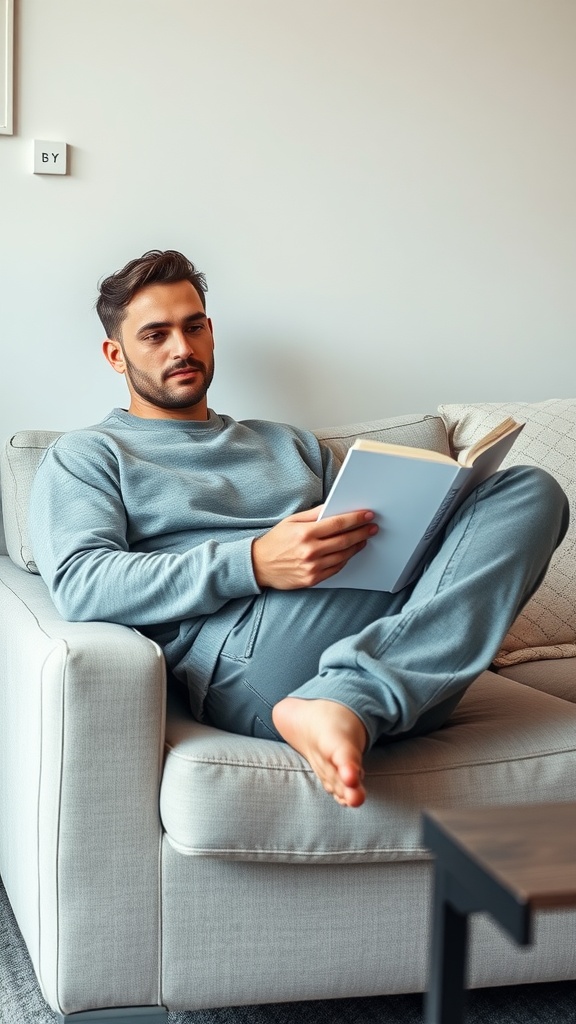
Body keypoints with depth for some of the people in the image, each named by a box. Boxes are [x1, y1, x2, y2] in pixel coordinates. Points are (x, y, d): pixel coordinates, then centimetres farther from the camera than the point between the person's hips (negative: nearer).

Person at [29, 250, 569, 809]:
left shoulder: (289, 443, 34)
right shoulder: (85, 455, 16)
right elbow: (78, 585, -3)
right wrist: (255, 565, -16)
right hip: (242, 657, -7)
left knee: (529, 490, -20)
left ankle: (348, 703, -32)